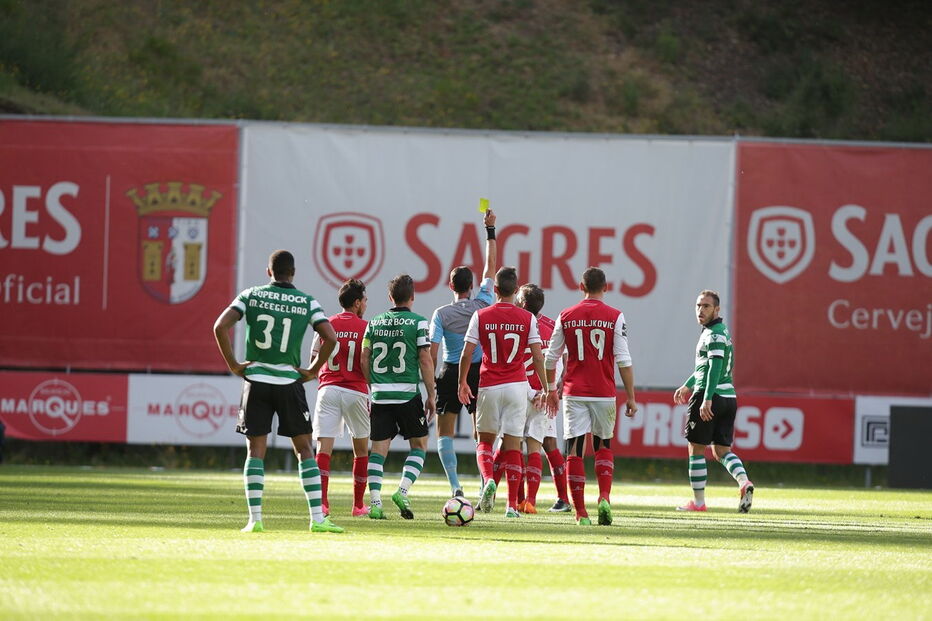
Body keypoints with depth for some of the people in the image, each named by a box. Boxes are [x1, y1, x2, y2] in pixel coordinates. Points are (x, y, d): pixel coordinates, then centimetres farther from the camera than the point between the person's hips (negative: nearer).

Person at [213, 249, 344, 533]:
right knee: (304, 450, 6)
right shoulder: (307, 302, 1)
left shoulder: (251, 296, 2)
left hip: (256, 381, 0)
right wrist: (312, 371, 4)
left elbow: (220, 327, -7)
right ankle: (317, 518, 1)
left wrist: (234, 365, 1)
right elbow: (330, 338, -7)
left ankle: (255, 518, -3)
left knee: (255, 451, 5)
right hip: (289, 382, 0)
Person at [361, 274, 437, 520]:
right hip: (408, 394, -3)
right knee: (419, 444, 11)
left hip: (380, 395, 3)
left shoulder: (374, 323, 8)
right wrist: (431, 395, 1)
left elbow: (364, 359, 9)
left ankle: (375, 502, -4)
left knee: (379, 447, 6)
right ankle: (402, 491, -6)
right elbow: (425, 360, -6)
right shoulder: (418, 322, -4)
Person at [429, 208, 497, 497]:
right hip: (479, 373, 2)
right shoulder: (482, 305, -2)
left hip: (450, 374, -2)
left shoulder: (441, 314, -6)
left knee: (445, 433, 7)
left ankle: (455, 485, -8)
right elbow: (490, 266, 8)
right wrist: (490, 230, 13)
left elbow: (432, 352, -10)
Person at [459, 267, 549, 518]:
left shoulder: (481, 316, -2)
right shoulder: (528, 319, -2)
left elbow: (466, 354, -2)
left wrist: (462, 383, 11)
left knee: (485, 440, 16)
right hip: (517, 385, 0)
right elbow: (538, 357, -3)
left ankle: (488, 479, -13)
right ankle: (512, 505, 1)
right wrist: (545, 389, 6)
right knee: (512, 445, 4)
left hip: (488, 386, 0)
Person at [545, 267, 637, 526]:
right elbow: (623, 360, -5)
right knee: (603, 446, 16)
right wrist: (631, 397, 0)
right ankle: (604, 498, -4)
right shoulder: (614, 317, -2)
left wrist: (551, 389, 23)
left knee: (575, 450, 2)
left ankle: (580, 512, -2)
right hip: (604, 393, 0)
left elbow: (551, 357, 9)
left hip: (574, 393, 0)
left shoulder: (566, 317, 3)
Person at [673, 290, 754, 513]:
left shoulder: (714, 334, -12)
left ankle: (698, 501, 5)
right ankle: (744, 482, -15)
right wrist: (687, 385, 41)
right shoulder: (720, 331, 19)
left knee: (696, 449, 2)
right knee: (722, 450, 9)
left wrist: (707, 400, -30)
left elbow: (715, 367, -23)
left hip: (711, 396, -9)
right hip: (729, 397, 9)